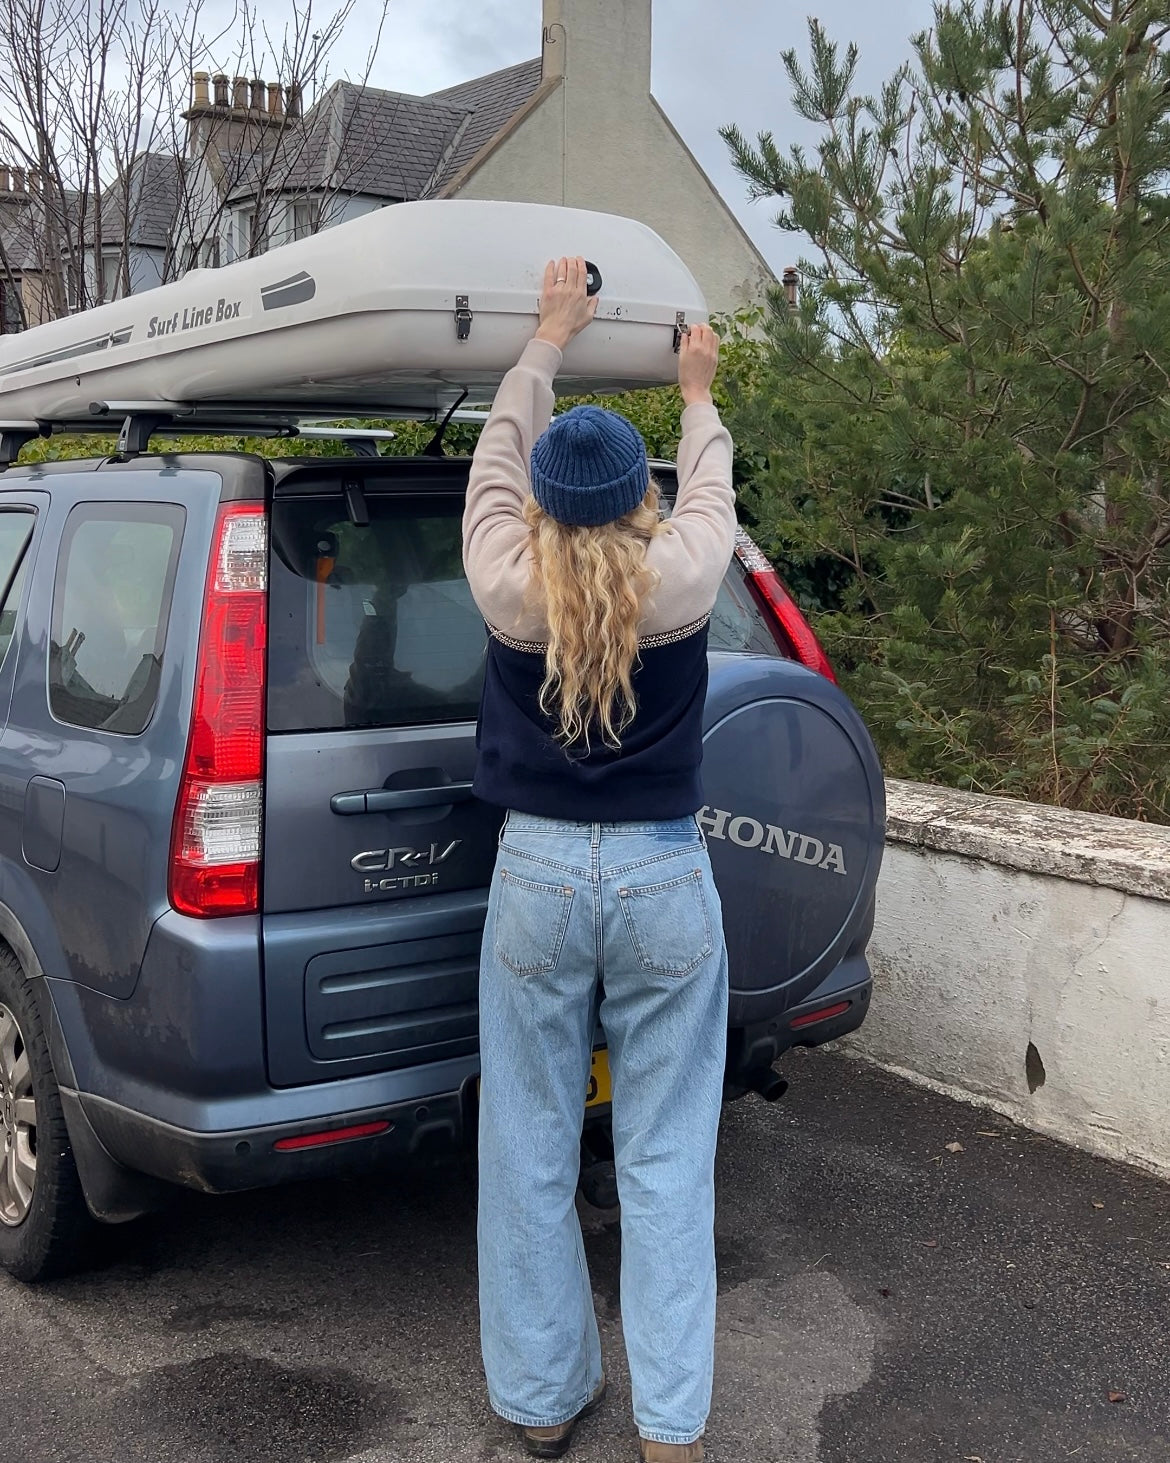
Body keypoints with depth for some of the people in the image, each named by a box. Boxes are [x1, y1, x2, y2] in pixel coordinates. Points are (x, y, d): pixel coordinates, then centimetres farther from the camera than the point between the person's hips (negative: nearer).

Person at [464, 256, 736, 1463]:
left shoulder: (506, 581, -8)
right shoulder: (679, 579, -9)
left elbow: (499, 451, 10)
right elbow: (710, 487, 13)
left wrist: (551, 335, 24)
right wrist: (698, 394, 32)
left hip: (536, 876, 1)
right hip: (665, 879, 0)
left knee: (531, 1155, 13)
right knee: (667, 1164, 9)